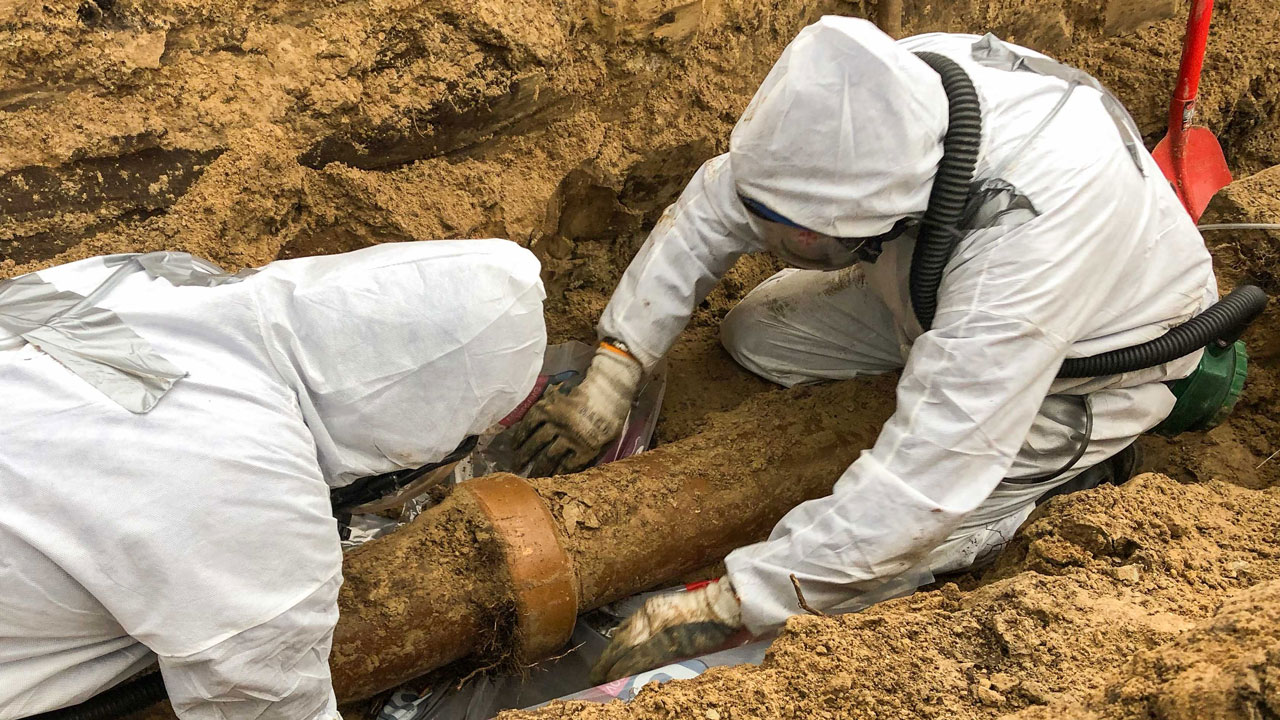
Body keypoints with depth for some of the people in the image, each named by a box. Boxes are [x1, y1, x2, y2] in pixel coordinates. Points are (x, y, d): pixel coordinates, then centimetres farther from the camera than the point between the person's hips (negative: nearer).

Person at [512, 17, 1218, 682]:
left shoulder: (1026, 231, -45)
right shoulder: (865, 104, -27)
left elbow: (921, 485, -43)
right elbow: (712, 206, -12)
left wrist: (721, 606, -40)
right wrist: (612, 373, -17)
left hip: (1092, 363, -6)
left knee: (871, 558, -19)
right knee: (754, 336, -2)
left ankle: (1069, 469, 7)